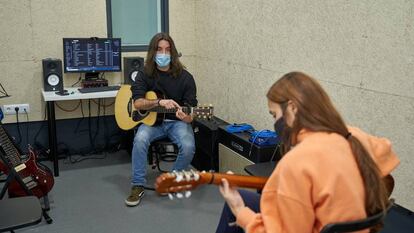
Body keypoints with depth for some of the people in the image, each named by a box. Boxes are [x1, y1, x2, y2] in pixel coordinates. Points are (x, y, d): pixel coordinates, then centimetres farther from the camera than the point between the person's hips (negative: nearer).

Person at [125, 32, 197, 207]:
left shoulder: (185, 77, -6)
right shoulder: (144, 75, -2)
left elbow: (191, 110, -7)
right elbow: (137, 103, -14)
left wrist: (187, 117, -32)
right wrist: (160, 102, -31)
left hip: (176, 122, 0)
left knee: (188, 147, -28)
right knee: (140, 139, -30)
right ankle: (138, 186, -12)